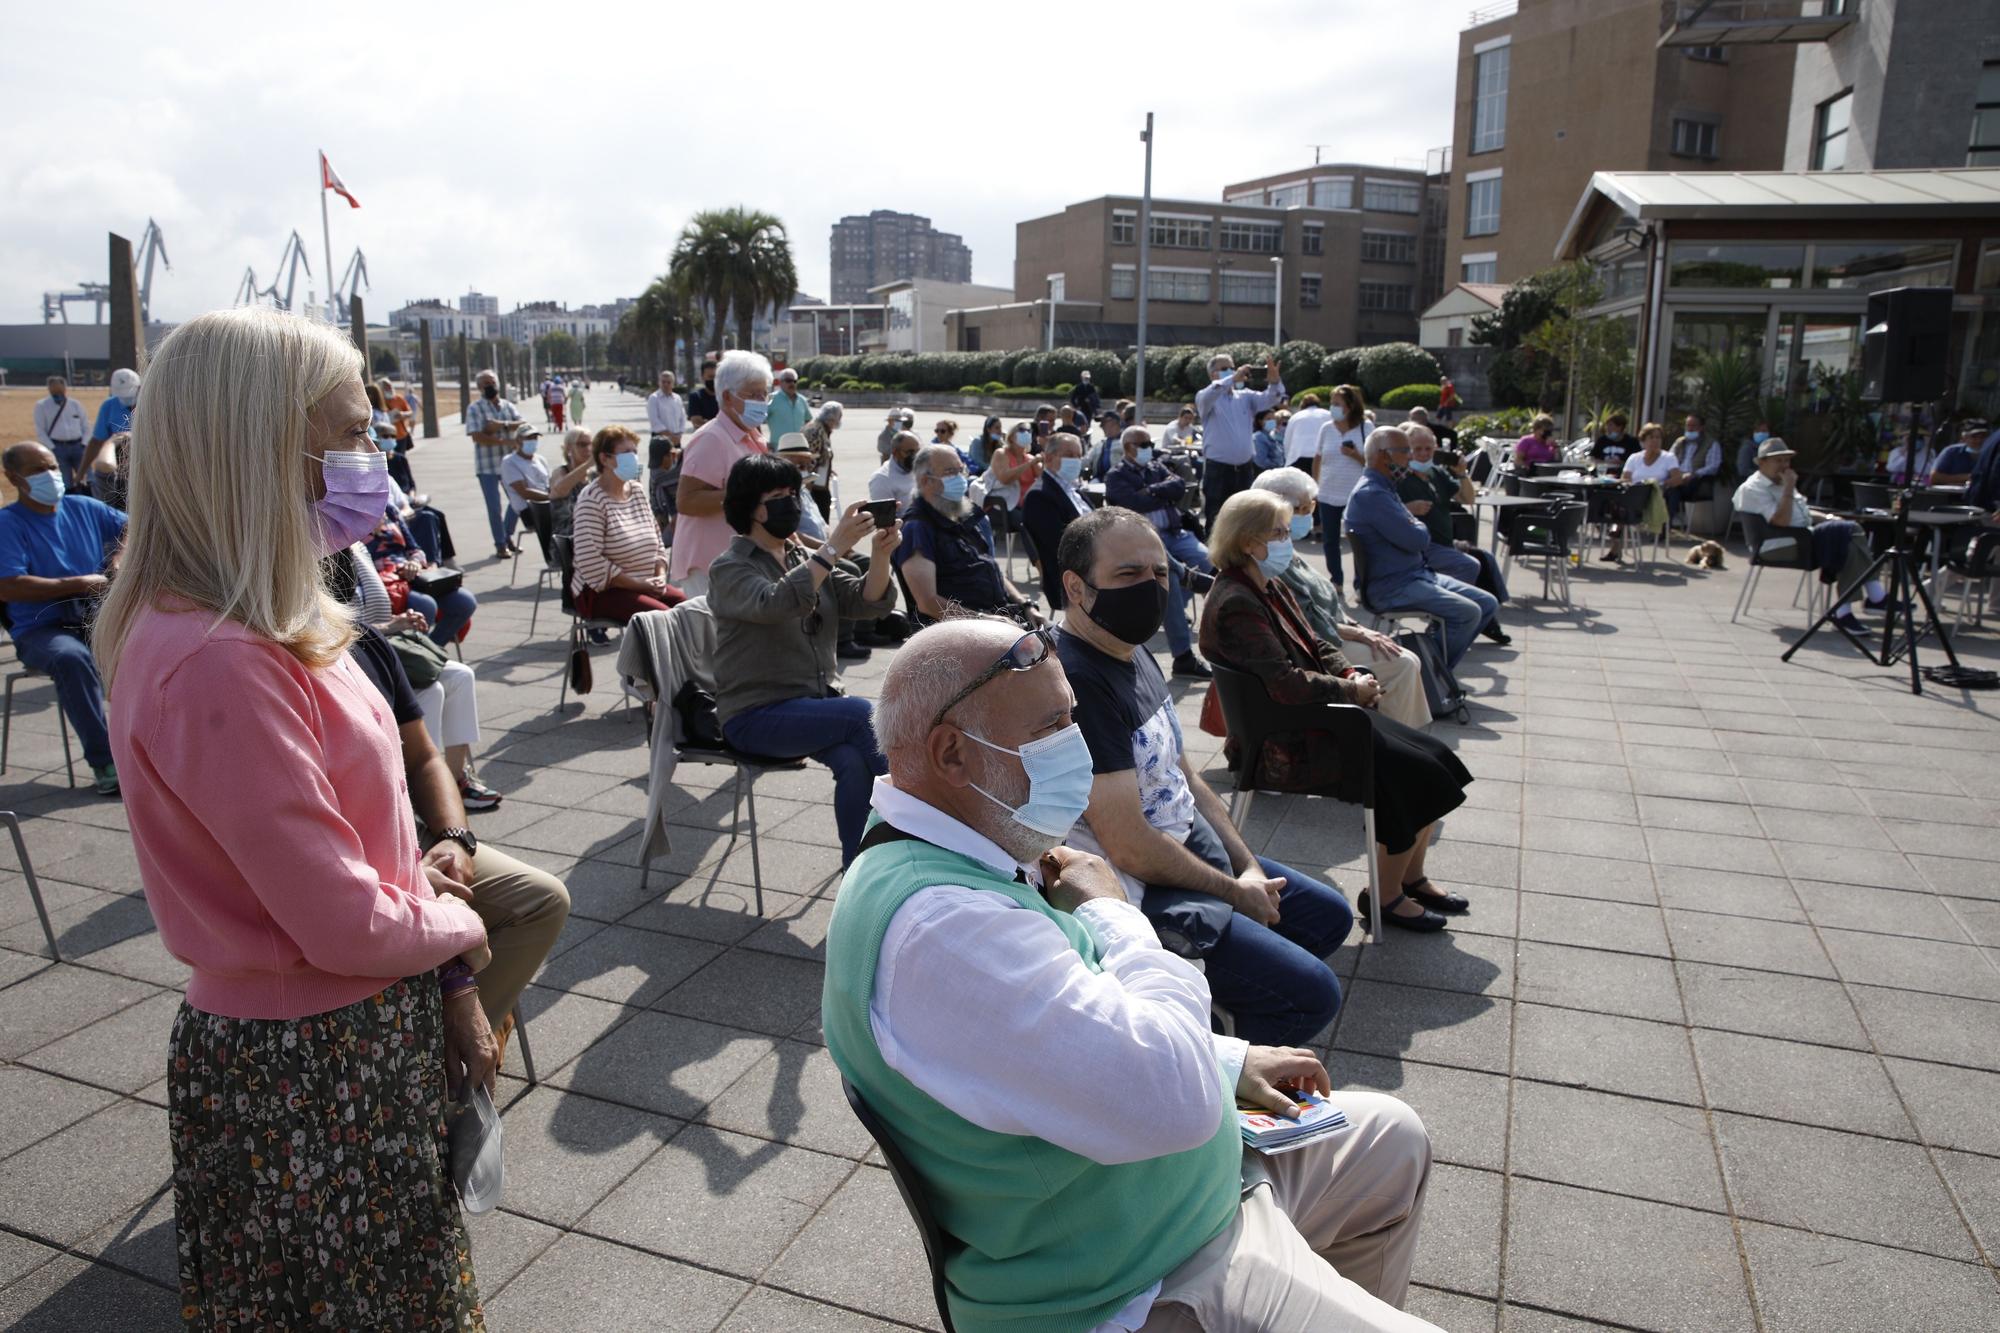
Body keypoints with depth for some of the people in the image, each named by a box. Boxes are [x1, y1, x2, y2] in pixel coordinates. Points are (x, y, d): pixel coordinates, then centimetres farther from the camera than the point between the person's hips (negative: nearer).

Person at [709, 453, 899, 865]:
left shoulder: (809, 559, 15)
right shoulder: (729, 569, -2)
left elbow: (869, 603, 1)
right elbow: (776, 603, -25)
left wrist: (880, 555, -18)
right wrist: (833, 549, -29)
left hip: (819, 702, 5)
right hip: (757, 716, -5)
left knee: (854, 763, -29)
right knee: (862, 714, -30)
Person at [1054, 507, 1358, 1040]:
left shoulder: (1133, 652, 7)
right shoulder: (1075, 682, -27)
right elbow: (1132, 849, -26)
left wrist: (1251, 869, 4)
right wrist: (1234, 892, -12)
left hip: (1197, 850, 11)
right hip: (1144, 894, -10)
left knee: (1329, 917, 21)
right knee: (1312, 992, -15)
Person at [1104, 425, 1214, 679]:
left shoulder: (1157, 468, 26)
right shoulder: (1116, 477, 8)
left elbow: (1180, 486, 7)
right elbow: (1136, 503, -10)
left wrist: (1152, 491, -4)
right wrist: (1164, 493, 4)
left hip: (1176, 532, 6)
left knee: (1210, 561, -23)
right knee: (1168, 574, -33)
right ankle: (1183, 656, -33)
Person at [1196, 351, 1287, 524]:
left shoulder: (1246, 396, 12)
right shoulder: (1204, 397, -1)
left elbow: (1271, 398, -2)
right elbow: (1208, 397, -25)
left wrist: (1274, 379, -23)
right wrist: (1233, 379, -34)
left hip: (1245, 468, 5)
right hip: (1218, 468, -4)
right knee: (1216, 521, -2)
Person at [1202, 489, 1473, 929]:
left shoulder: (1272, 588, 11)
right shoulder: (1235, 606, -21)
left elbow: (1316, 645, 17)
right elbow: (1285, 682, -27)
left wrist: (1352, 674, -2)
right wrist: (1350, 690, -15)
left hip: (1320, 713, 10)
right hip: (1286, 744, -10)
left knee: (1435, 757, 3)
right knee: (1416, 774, -13)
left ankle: (1411, 878, 17)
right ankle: (1386, 894, 4)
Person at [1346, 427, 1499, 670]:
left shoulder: (1385, 489, 17)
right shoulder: (1370, 495, -19)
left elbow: (1421, 534, 18)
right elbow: (1417, 540, -22)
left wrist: (1416, 529, -5)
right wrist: (1420, 529, 1)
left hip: (1419, 574, 11)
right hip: (1392, 586, -11)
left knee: (1488, 604, 6)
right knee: (1468, 613, -22)